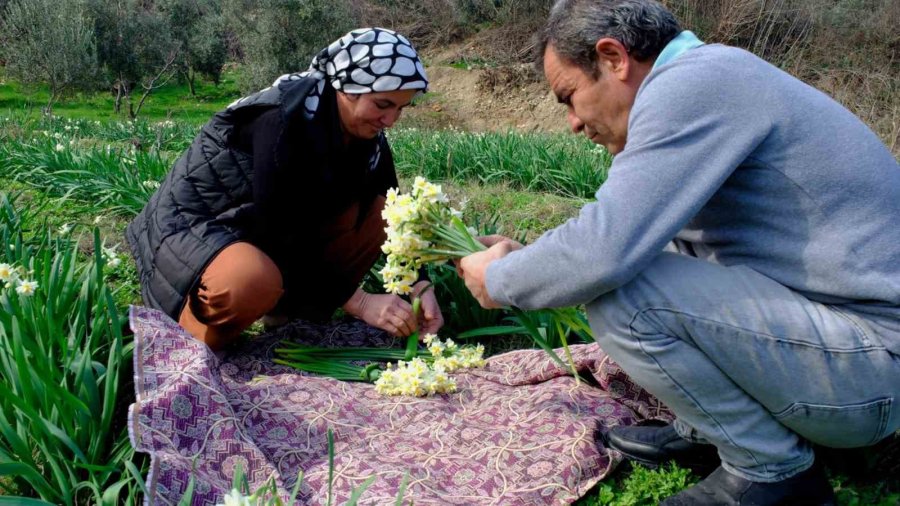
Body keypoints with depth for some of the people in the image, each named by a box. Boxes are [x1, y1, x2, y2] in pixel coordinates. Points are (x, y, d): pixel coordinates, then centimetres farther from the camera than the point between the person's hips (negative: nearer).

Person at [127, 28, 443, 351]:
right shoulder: (284, 122, -30)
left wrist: (419, 286, -16)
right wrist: (358, 303, -28)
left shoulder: (366, 133, -7)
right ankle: (191, 328, -8)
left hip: (272, 229, 8)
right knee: (255, 281, -39)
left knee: (377, 213, -8)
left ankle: (292, 308, 0)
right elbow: (280, 233, -30)